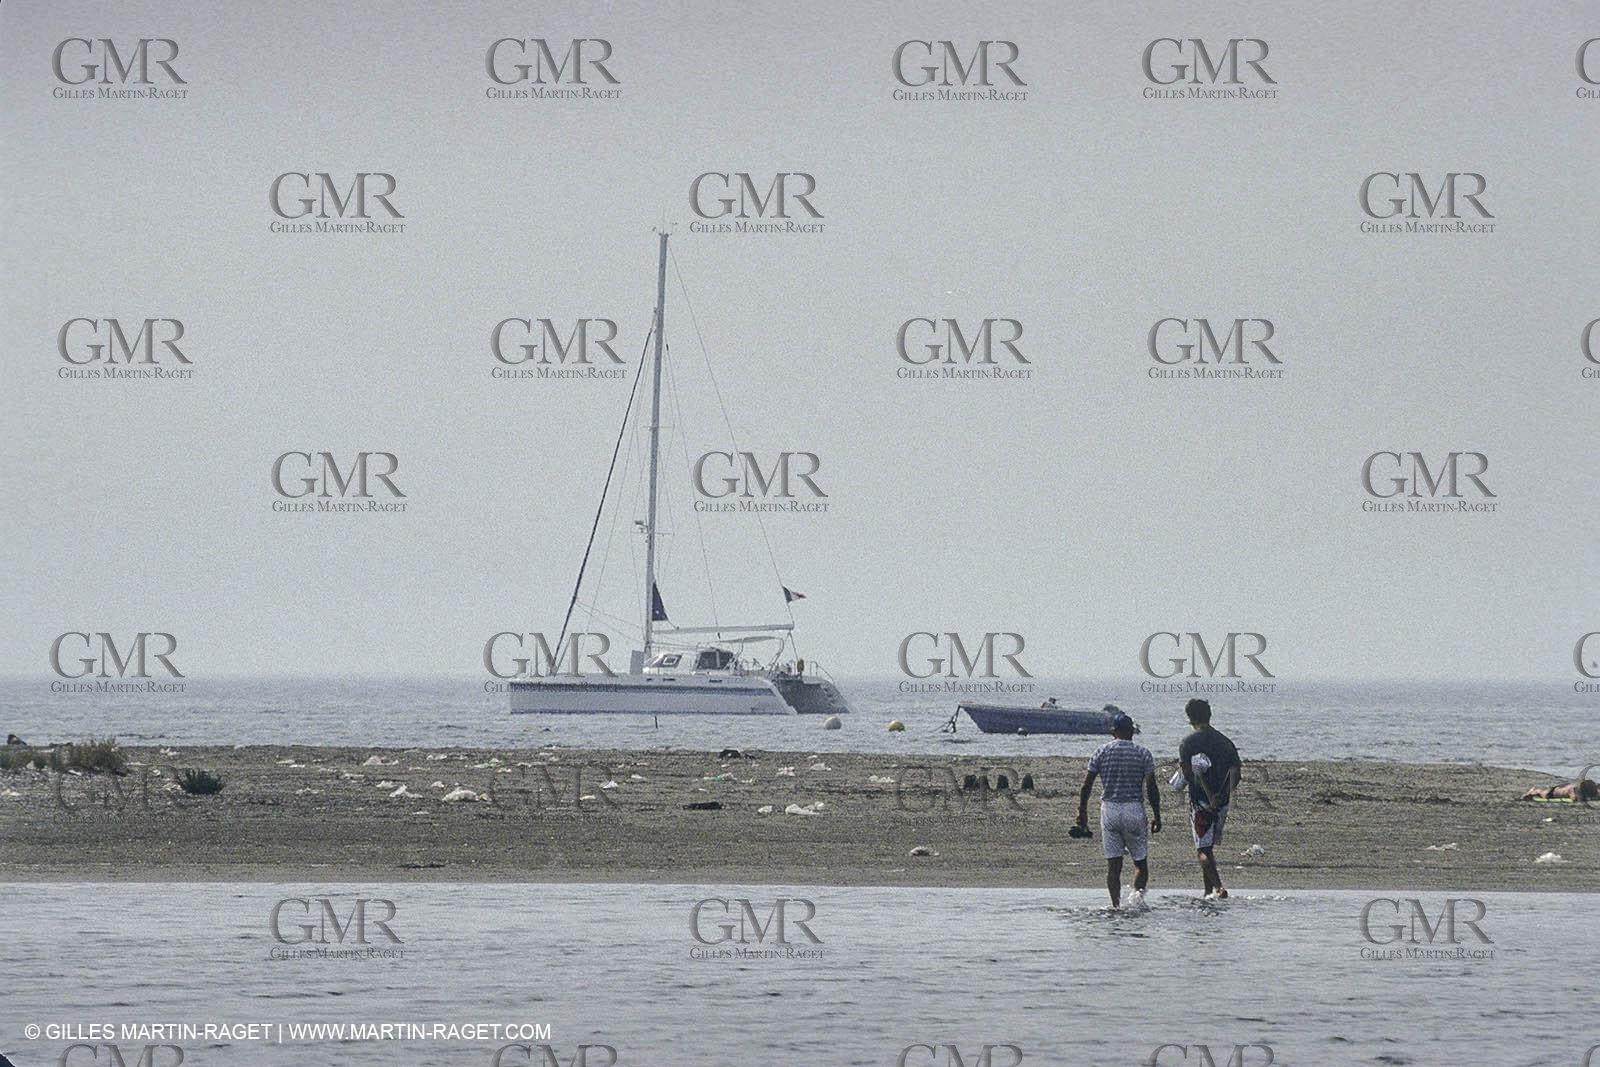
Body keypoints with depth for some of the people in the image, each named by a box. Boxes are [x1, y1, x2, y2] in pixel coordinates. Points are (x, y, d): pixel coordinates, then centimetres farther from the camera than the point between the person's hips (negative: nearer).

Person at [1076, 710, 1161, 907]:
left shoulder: (1101, 752, 3)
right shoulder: (1143, 753, 0)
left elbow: (1086, 785, 3)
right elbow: (1151, 789, -3)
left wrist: (1082, 811, 13)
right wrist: (1156, 816, 5)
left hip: (1109, 809, 1)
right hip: (1134, 810, -1)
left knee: (1113, 863, 5)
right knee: (1141, 861, 7)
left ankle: (1116, 904, -2)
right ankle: (1138, 890, -19)